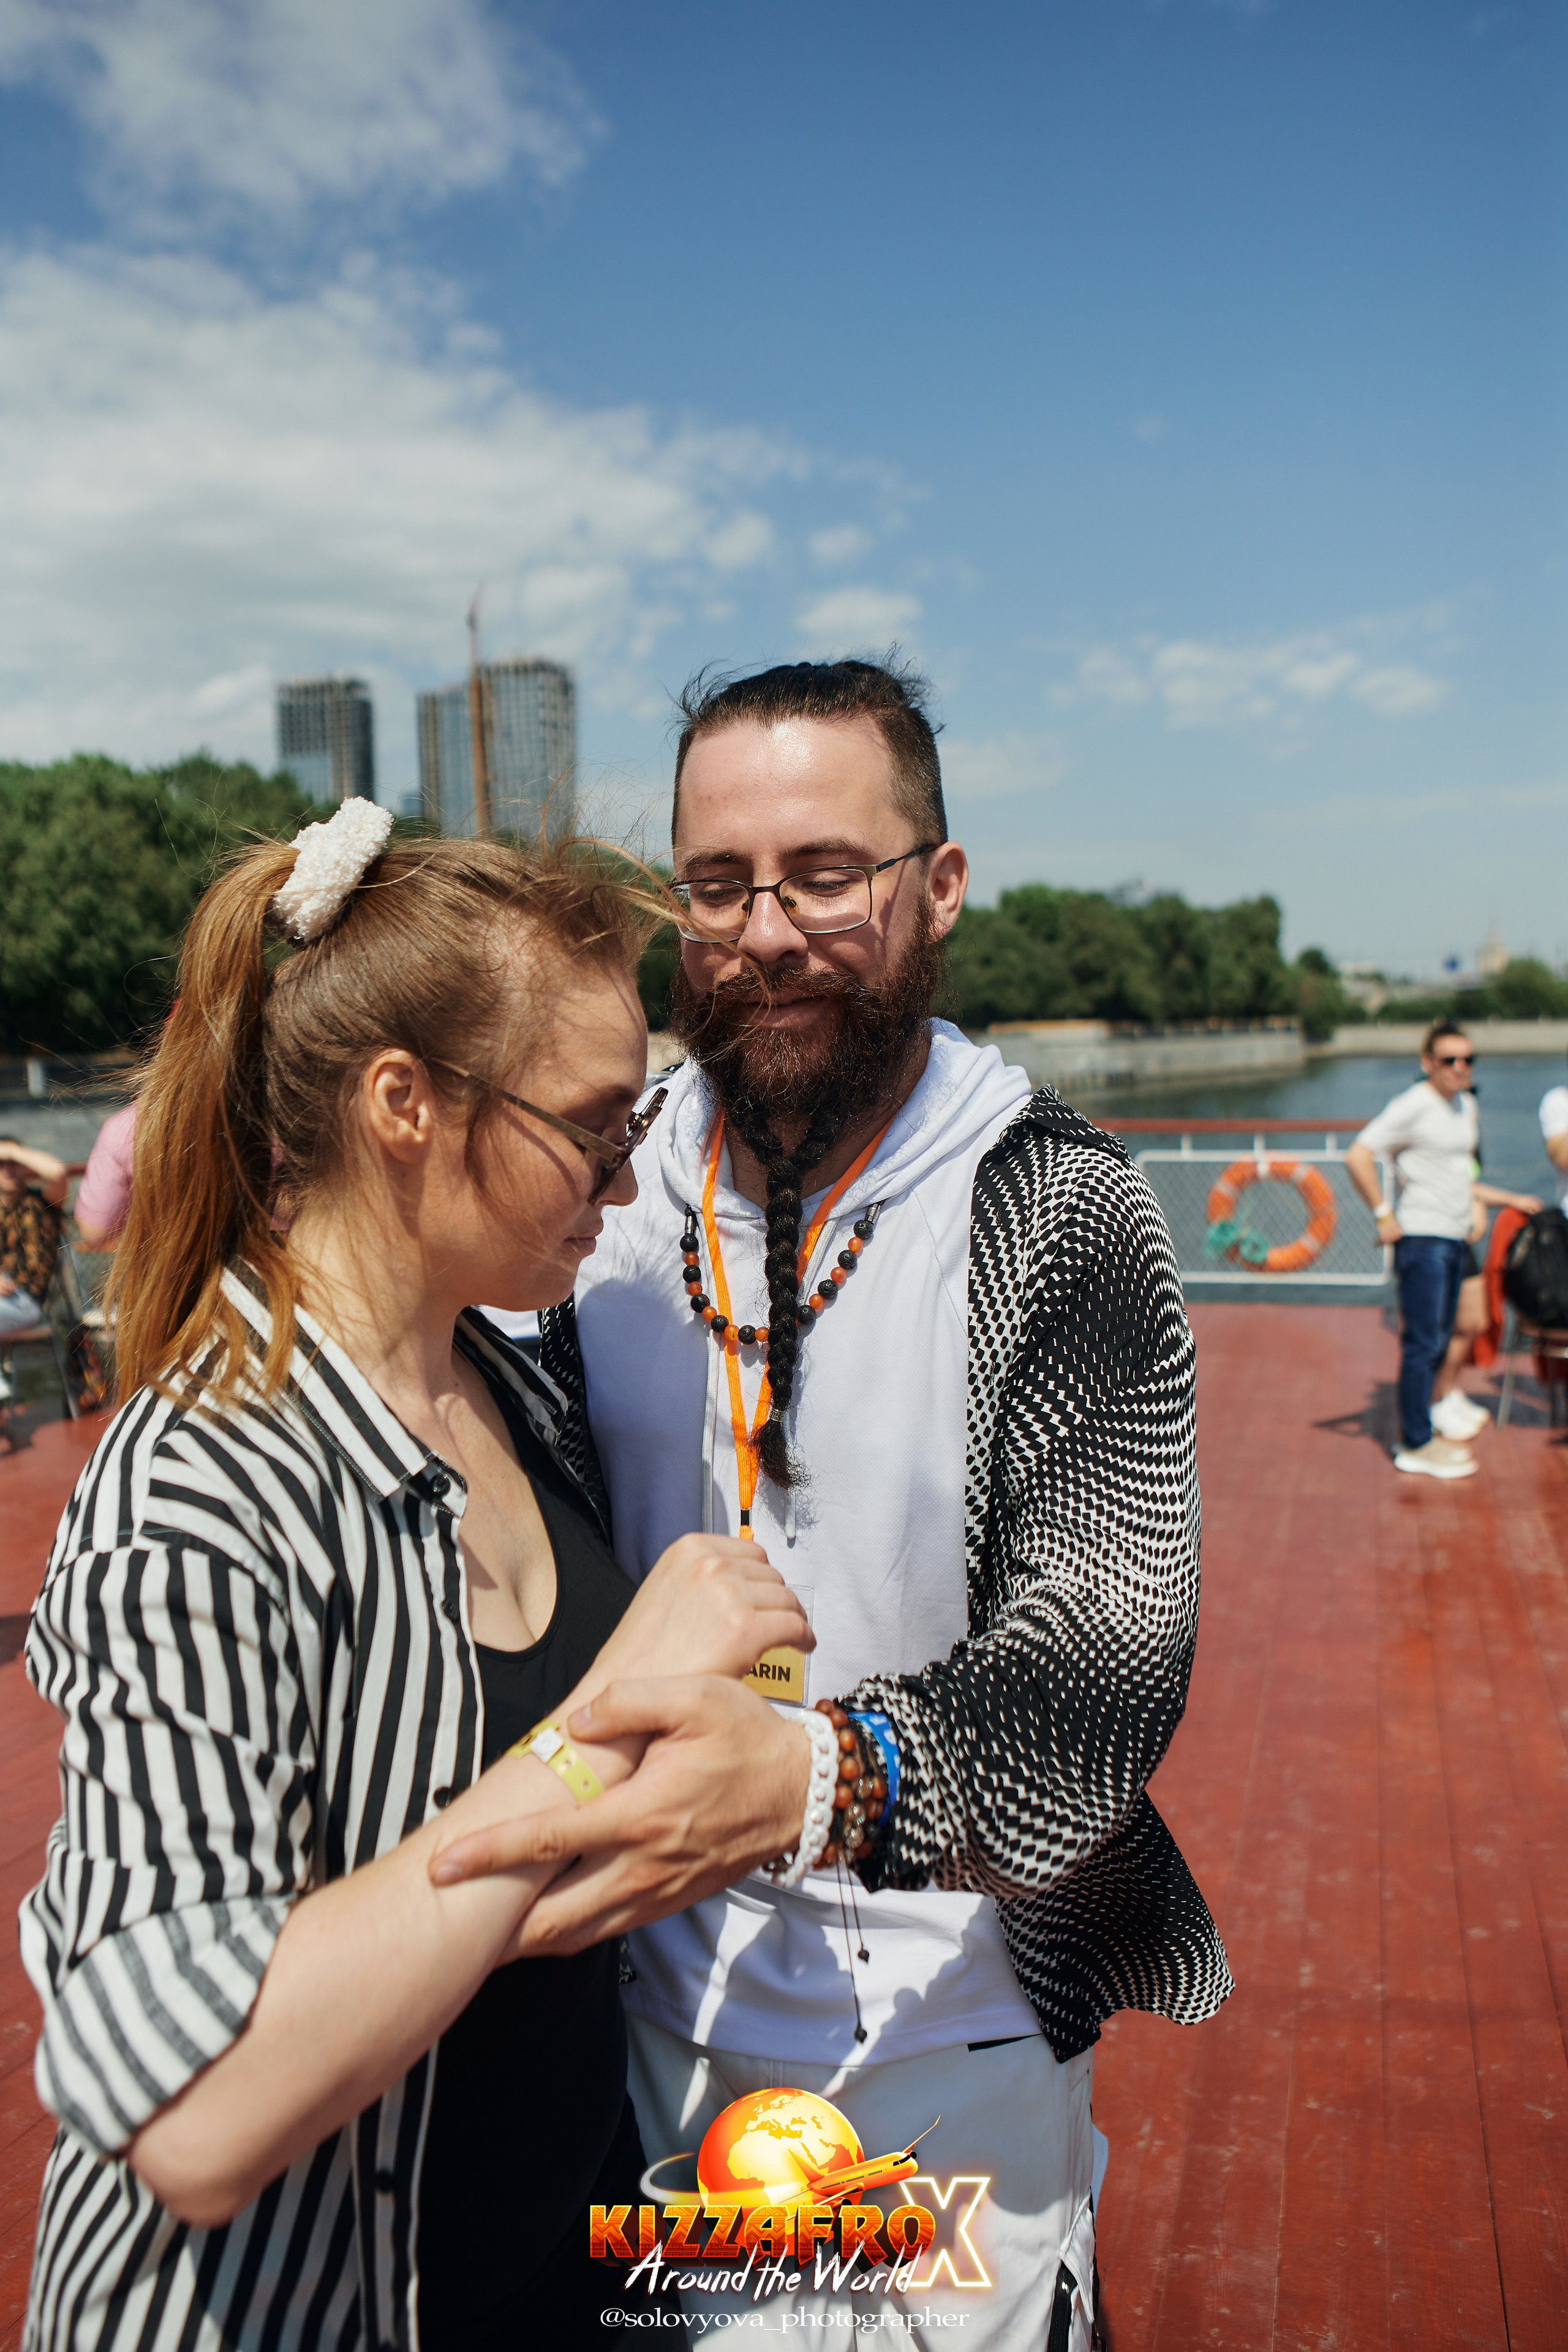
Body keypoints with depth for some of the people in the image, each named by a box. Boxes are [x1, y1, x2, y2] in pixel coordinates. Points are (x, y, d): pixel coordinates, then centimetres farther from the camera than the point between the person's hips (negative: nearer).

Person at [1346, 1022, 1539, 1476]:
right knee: (1423, 1344, -5)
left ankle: (1419, 1432, 21)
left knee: (1437, 1341, 12)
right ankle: (1416, 1446, 1)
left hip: (1454, 1237, 8)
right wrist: (1384, 1215, -16)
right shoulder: (1414, 1105, -11)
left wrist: (1508, 1200, 24)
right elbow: (1357, 1157, -17)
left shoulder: (1467, 1107, 15)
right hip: (1422, 1237, -8)